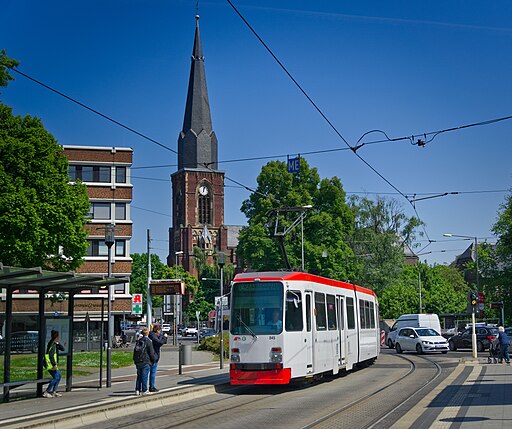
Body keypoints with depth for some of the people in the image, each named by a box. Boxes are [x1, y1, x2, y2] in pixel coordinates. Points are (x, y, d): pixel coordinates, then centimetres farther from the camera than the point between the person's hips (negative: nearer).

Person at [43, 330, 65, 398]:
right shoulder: (52, 344, -15)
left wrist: (58, 343, -3)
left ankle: (54, 392, 15)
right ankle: (46, 392, -11)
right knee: (56, 377, -12)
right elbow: (51, 354, -23)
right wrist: (54, 364, -24)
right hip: (50, 364, -10)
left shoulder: (55, 344, 14)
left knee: (58, 376, 14)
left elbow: (62, 349, 13)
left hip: (53, 363, 10)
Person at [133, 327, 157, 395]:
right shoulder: (149, 342, -10)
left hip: (138, 362, 6)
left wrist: (135, 360, 19)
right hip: (145, 362, -6)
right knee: (144, 376, -1)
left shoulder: (138, 341, 9)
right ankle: (144, 390, 1)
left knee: (139, 376, 12)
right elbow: (151, 353, -11)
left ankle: (137, 390, 11)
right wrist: (154, 358, 5)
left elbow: (135, 351, 14)